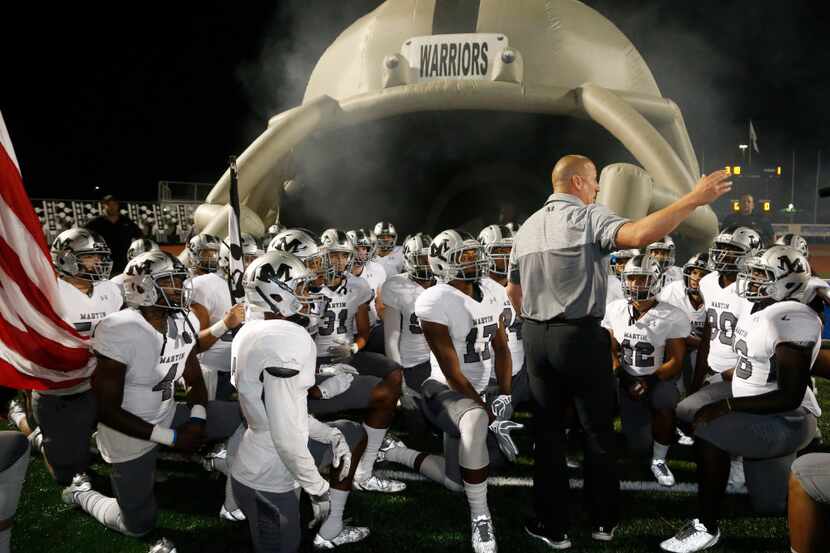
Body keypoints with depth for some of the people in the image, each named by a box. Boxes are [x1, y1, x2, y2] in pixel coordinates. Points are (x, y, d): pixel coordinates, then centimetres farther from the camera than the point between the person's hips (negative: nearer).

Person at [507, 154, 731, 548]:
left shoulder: (526, 228, 12)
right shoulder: (588, 216, -9)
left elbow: (514, 291, 17)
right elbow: (639, 235, -28)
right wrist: (693, 200, -22)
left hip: (535, 337, 6)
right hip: (582, 336, -5)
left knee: (548, 431, 12)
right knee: (598, 431, 12)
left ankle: (553, 526, 19)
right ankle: (604, 522, 25)